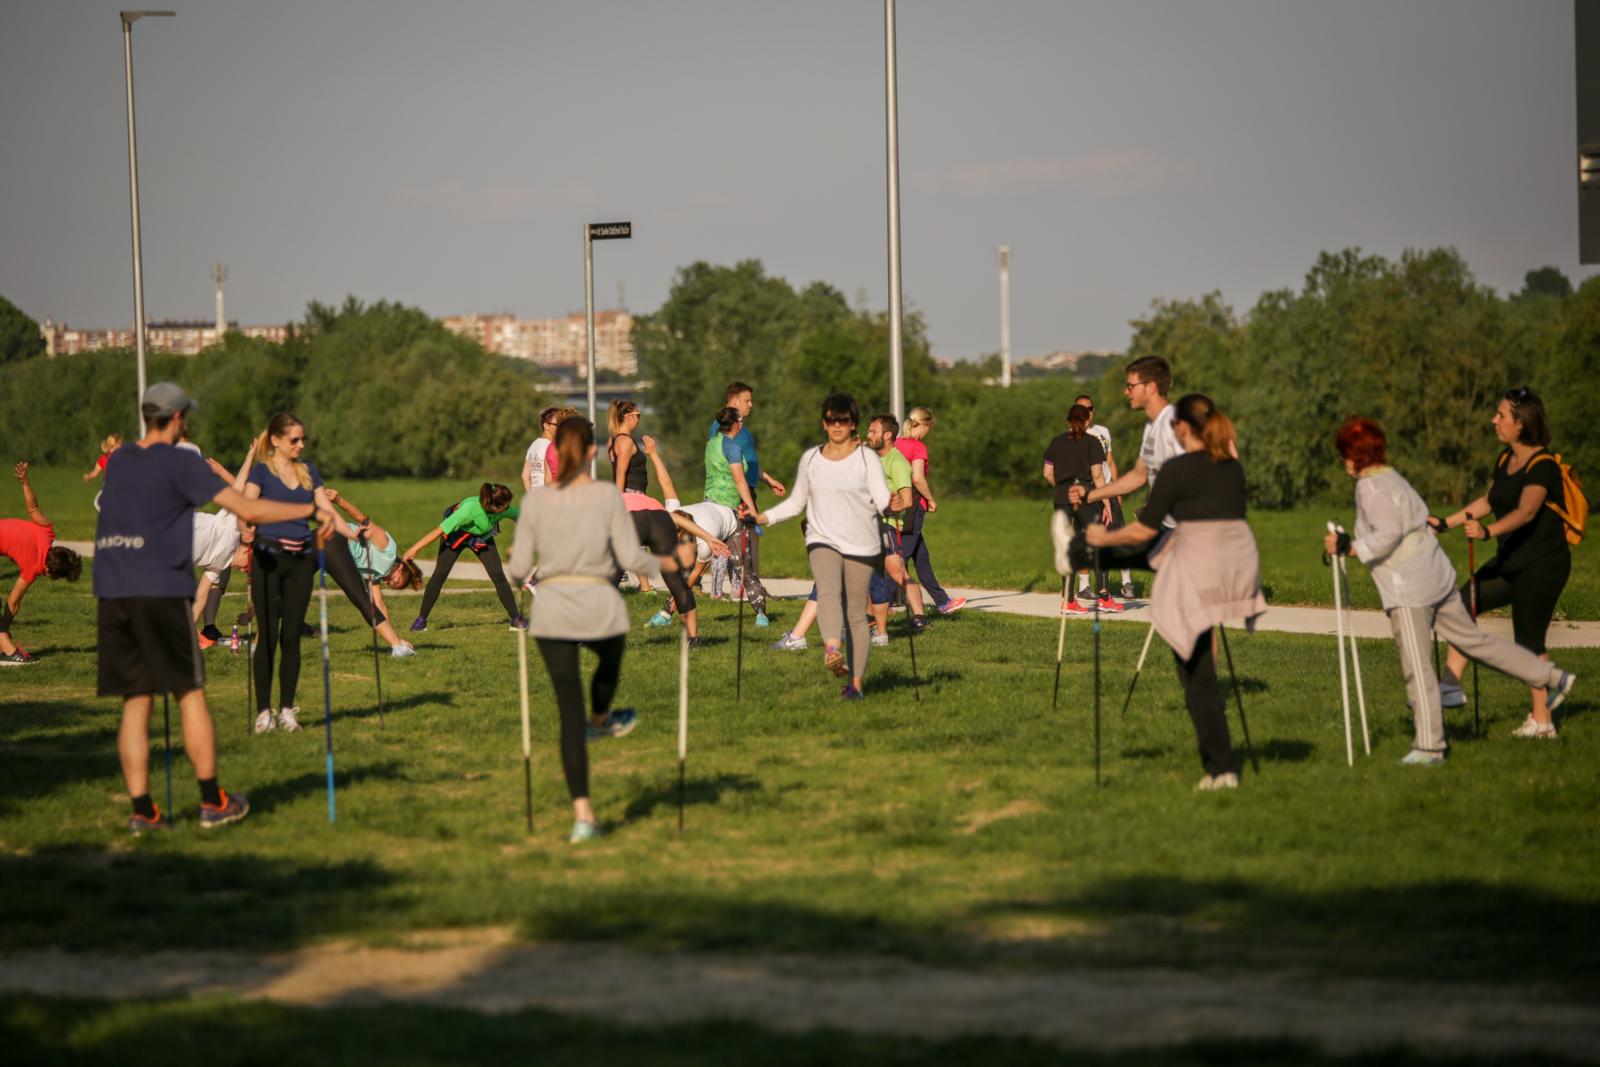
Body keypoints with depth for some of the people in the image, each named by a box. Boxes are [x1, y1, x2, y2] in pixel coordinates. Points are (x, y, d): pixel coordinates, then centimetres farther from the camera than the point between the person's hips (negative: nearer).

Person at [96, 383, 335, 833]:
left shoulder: (117, 461, 14)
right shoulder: (180, 463, -5)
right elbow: (249, 510, -9)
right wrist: (311, 509, 2)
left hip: (113, 594, 5)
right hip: (161, 592, -5)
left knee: (135, 702, 6)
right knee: (190, 694, 5)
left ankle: (142, 809, 3)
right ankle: (213, 802, 9)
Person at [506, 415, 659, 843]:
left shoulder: (537, 500, -2)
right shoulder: (608, 495, -7)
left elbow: (519, 568, 0)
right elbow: (631, 559, -9)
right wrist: (659, 563, 12)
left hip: (553, 612, 2)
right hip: (600, 607, -2)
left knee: (569, 712, 4)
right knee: (610, 659, 36)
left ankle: (582, 812, -3)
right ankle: (600, 720, 63)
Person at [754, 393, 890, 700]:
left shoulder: (866, 458, 2)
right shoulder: (810, 459, 12)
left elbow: (882, 498, -10)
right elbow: (796, 502, 20)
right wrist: (763, 517, 8)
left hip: (861, 545, -1)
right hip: (822, 540, 1)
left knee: (856, 612, 0)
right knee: (829, 591, -28)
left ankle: (856, 682, 6)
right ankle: (832, 652, -49)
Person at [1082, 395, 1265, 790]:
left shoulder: (1176, 469, -8)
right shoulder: (1233, 467, 12)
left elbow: (1144, 530, -6)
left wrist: (1103, 538, 12)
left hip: (1198, 569, -6)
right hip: (1240, 561, 6)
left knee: (1198, 677, 1)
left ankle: (1222, 768, -3)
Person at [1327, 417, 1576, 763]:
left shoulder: (1370, 488, -12)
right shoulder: (1393, 478, 16)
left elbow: (1389, 533, -22)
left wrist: (1350, 548, -19)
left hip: (1408, 589, -10)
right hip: (1436, 576, 10)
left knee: (1416, 666, -5)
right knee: (1472, 639, 19)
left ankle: (1430, 745, -3)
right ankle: (1553, 678, 24)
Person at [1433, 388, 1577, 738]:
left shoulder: (1543, 465, -19)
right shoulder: (1505, 460, 9)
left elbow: (1526, 511, -34)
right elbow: (1487, 502, 22)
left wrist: (1488, 531, -48)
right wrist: (1445, 523, 18)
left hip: (1543, 564, -9)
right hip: (1511, 562, 9)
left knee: (1529, 640, -7)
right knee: (1463, 604, 6)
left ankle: (1542, 721, -1)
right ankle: (1451, 685, 11)